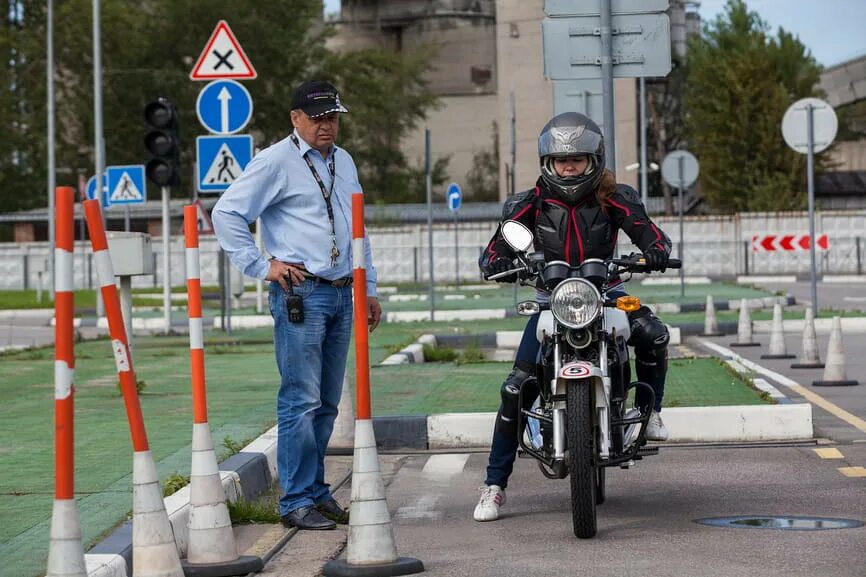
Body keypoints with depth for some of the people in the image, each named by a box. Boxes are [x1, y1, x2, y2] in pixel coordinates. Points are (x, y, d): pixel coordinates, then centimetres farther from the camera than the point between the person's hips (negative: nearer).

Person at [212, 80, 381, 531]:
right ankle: (297, 501, -5)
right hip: (300, 294, -7)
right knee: (301, 401, -9)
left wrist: (368, 288, 23)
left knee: (327, 403, 10)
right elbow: (226, 213, -8)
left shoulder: (344, 163, 19)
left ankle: (316, 491, 18)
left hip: (341, 293, 7)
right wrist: (262, 266, -9)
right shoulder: (276, 162, -4)